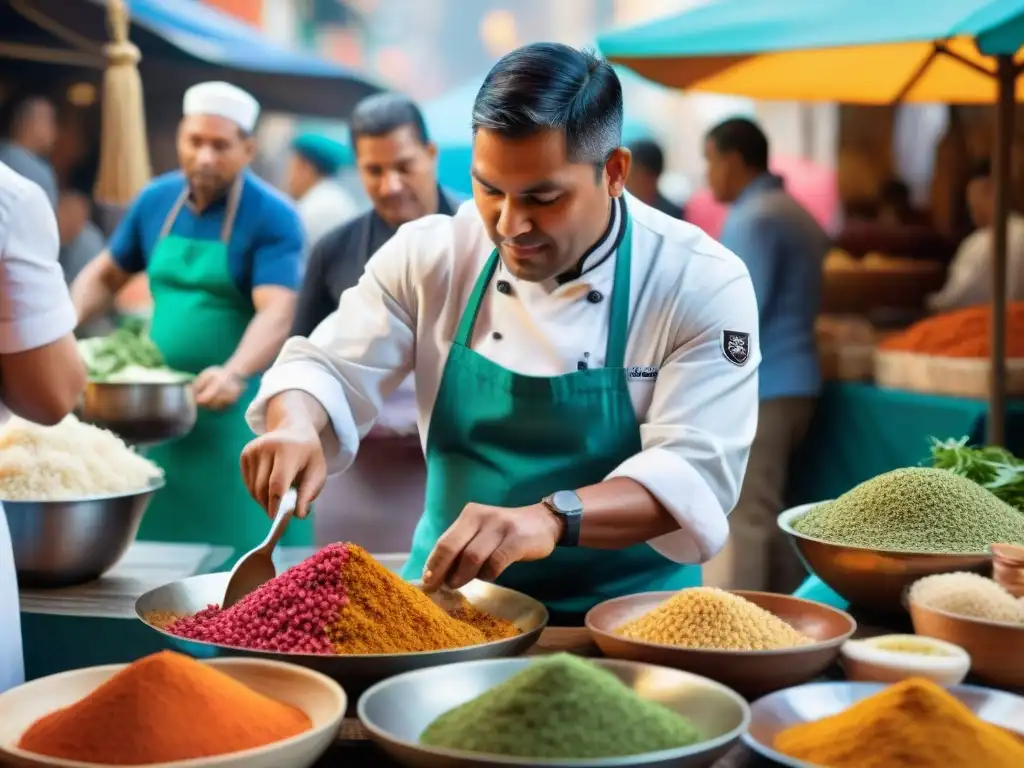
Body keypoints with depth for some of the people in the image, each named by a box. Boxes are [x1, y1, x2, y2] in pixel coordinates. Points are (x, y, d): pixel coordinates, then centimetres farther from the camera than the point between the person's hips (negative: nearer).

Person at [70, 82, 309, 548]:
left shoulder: (272, 217, -11)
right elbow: (105, 274, 19)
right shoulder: (156, 200, 7)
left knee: (242, 551, -4)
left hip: (239, 410, -5)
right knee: (152, 543, 10)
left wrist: (234, 375, -39)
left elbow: (276, 314, -22)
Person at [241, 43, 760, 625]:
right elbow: (329, 370, 4)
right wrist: (293, 429, -20)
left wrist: (550, 519, -37)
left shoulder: (703, 285, -11)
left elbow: (697, 471, -20)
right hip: (448, 595, 2)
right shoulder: (432, 255, -1)